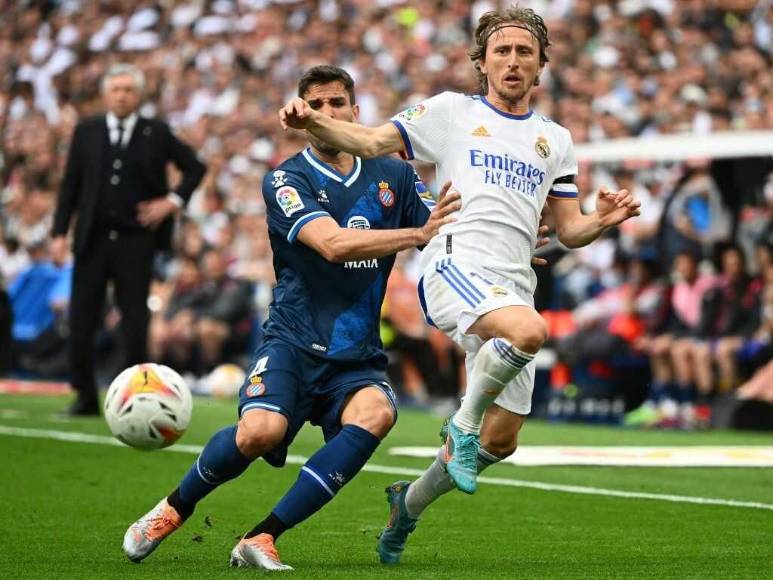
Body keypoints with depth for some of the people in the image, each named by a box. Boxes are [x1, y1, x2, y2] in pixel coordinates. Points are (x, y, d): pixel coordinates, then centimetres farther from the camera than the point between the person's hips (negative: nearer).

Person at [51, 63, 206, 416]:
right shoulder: (86, 132, 8)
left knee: (135, 323, -1)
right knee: (81, 321, 1)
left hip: (136, 241, -2)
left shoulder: (156, 133, 3)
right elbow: (70, 185, 7)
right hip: (92, 239, 2)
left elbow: (195, 168, 11)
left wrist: (174, 201, -3)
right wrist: (60, 233, 0)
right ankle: (85, 397, 10)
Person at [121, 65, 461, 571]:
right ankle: (175, 509, 3)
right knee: (260, 432, -30)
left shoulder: (393, 175, 9)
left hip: (359, 356, 3)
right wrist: (418, 234, -30)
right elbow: (334, 243, -21)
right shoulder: (286, 181, -4)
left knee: (376, 414, -31)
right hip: (294, 343, -3)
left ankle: (262, 539, -26)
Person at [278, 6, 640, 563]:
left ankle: (411, 501, 30)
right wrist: (313, 120, -14)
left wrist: (604, 219, -1)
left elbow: (570, 231, 21)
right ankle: (464, 423, -12)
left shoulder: (555, 139, 21)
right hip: (456, 265, -5)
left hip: (513, 288, 5)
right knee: (530, 331, -37)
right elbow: (371, 142, 4)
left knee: (501, 440, 4)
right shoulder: (452, 111, 11)